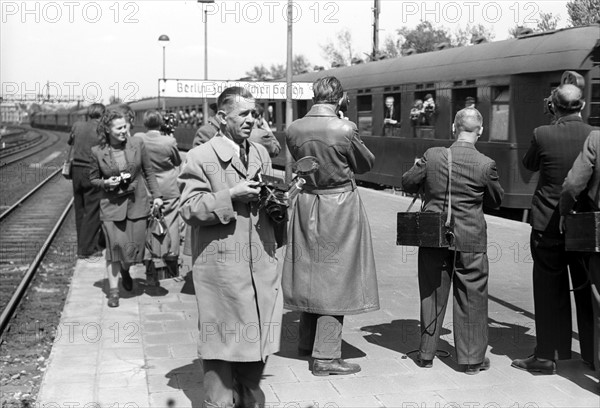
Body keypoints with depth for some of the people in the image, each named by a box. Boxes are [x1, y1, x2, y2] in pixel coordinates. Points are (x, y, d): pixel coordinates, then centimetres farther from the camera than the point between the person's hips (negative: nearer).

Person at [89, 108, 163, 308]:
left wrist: (156, 195, -1)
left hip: (136, 203, 1)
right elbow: (93, 179, 8)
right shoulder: (97, 152, -5)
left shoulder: (137, 144, -3)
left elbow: (148, 172, 7)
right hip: (112, 205, -1)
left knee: (134, 246, 3)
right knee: (115, 245, -7)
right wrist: (106, 183, -13)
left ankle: (125, 270, 38)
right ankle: (113, 289, 7)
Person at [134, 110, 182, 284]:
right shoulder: (170, 141, -14)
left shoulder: (137, 139, -11)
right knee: (170, 227, 11)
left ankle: (151, 272, 6)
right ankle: (172, 267, 22)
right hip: (169, 190, -1)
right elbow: (178, 161, 3)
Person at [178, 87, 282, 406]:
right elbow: (189, 210, -10)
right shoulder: (200, 157, -5)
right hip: (221, 268, -6)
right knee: (222, 339, 1)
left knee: (257, 337, 13)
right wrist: (231, 197, -18)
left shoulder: (260, 153, 14)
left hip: (261, 265, 6)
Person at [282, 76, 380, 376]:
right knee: (336, 276, 2)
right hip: (340, 205, -5)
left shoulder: (294, 129, -4)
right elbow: (366, 164, -2)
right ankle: (326, 356, 4)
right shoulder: (344, 130, -18)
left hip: (307, 204, 6)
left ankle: (307, 341, 34)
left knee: (311, 271, 19)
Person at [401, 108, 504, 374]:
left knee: (432, 296, 13)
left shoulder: (432, 156, -8)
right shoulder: (485, 164, -11)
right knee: (471, 298, 10)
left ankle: (426, 354, 23)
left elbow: (407, 183, 3)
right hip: (470, 239, -2)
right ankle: (472, 358, 17)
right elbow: (496, 201, 3)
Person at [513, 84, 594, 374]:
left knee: (550, 293, 7)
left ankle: (548, 356, 14)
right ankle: (591, 353, 24)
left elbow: (529, 165, 5)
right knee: (587, 291, 13)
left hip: (549, 226, -2)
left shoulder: (543, 135, -13)